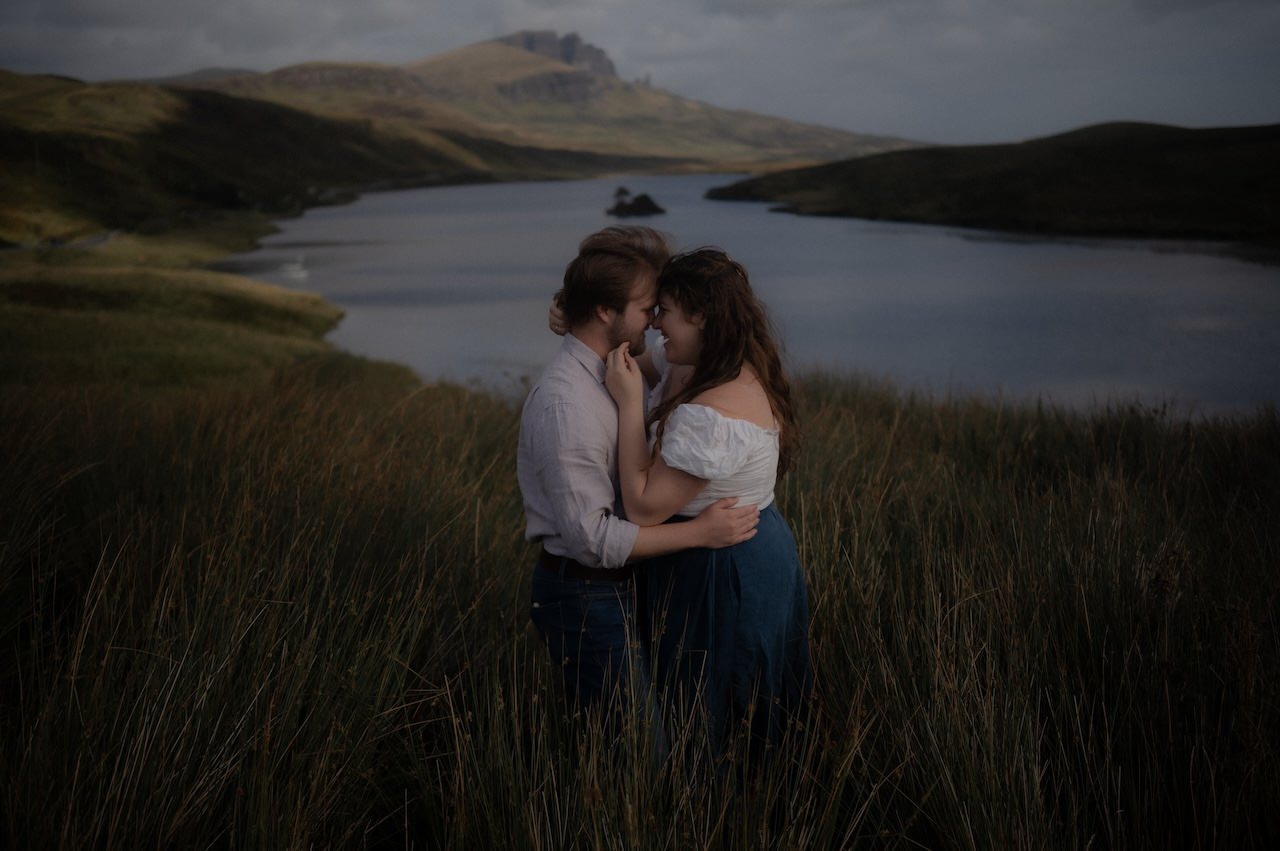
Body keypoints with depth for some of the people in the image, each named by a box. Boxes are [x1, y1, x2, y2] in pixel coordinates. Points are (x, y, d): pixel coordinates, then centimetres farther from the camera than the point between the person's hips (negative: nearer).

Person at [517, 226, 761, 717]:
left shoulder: (606, 376, 7)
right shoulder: (565, 405, -25)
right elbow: (592, 536, -26)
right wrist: (700, 533, -22)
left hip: (609, 585, 9)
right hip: (585, 596, -9)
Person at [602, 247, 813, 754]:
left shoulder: (713, 414, -30)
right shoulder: (690, 366, 0)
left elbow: (643, 507, -26)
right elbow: (635, 360, 18)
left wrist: (629, 403, -25)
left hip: (723, 574, -10)